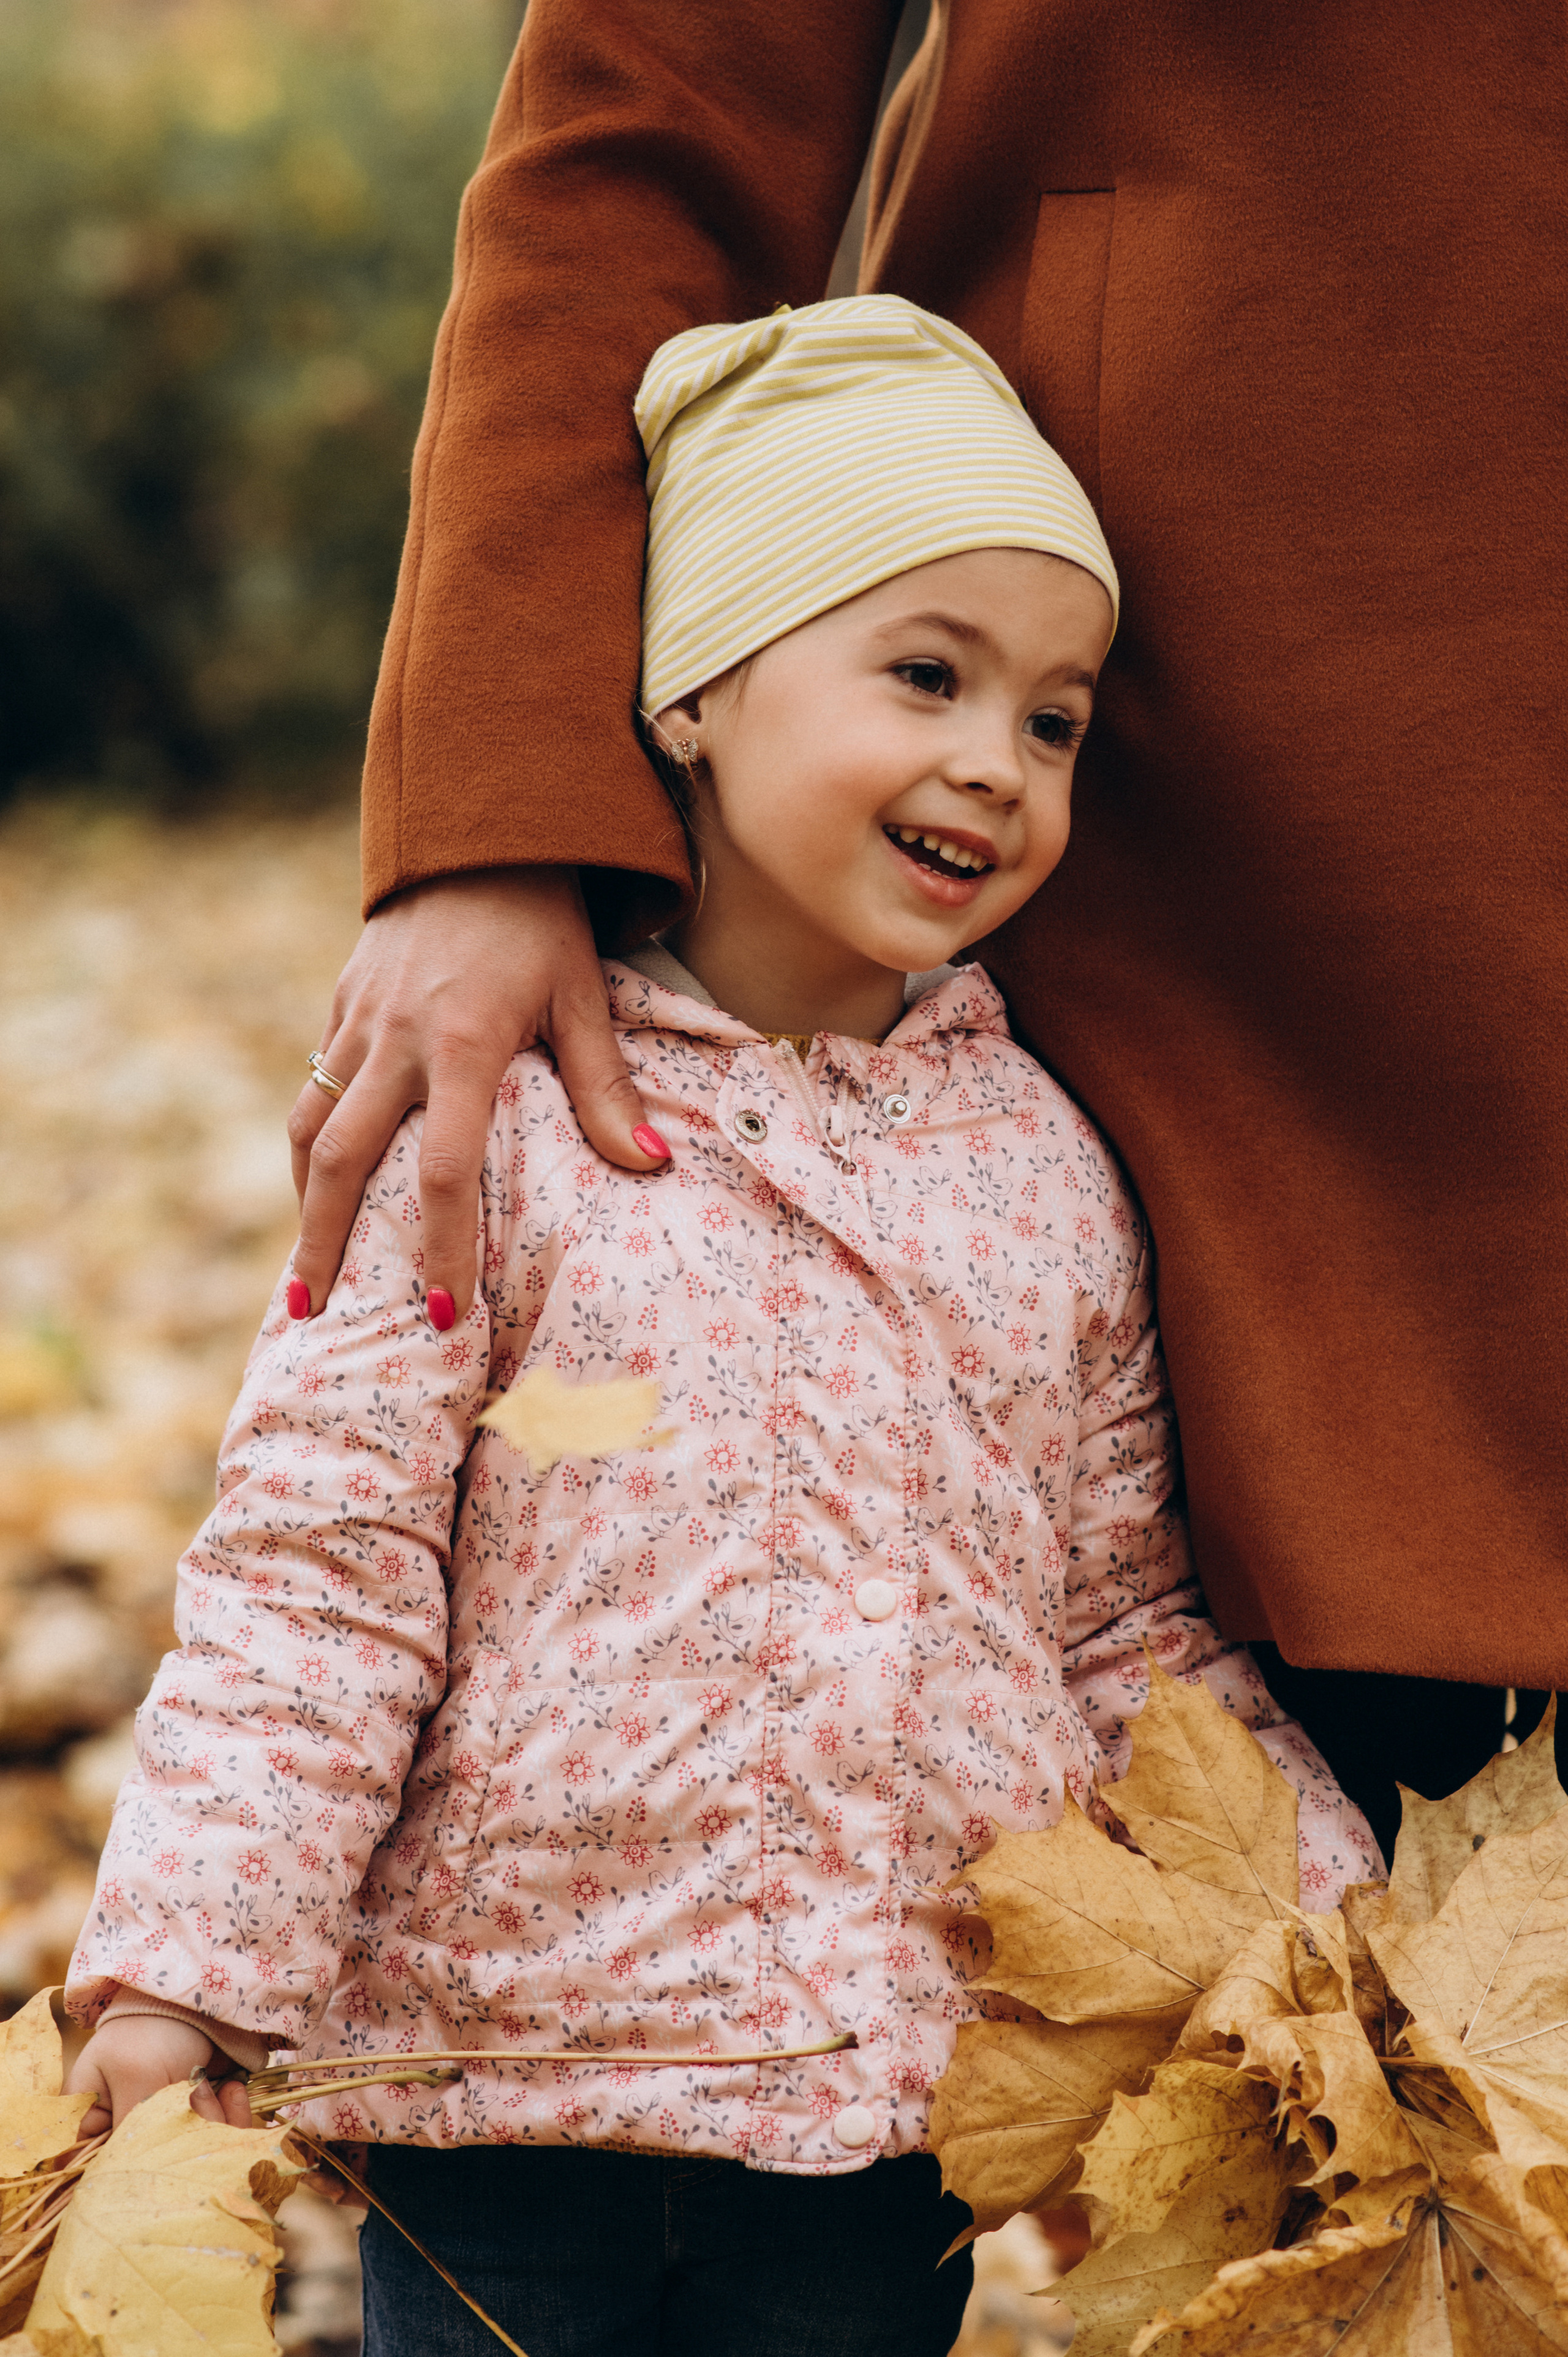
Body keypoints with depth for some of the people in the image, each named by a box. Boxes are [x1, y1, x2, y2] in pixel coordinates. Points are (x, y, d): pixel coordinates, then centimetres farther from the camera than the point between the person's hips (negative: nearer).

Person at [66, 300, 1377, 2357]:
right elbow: (319, 1563, -8)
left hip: (904, 2107, 3)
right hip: (504, 2072, -3)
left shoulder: (1046, 1169, 7)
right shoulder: (501, 1114, -7)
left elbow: (1129, 1628, 13)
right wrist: (180, 1972, -15)